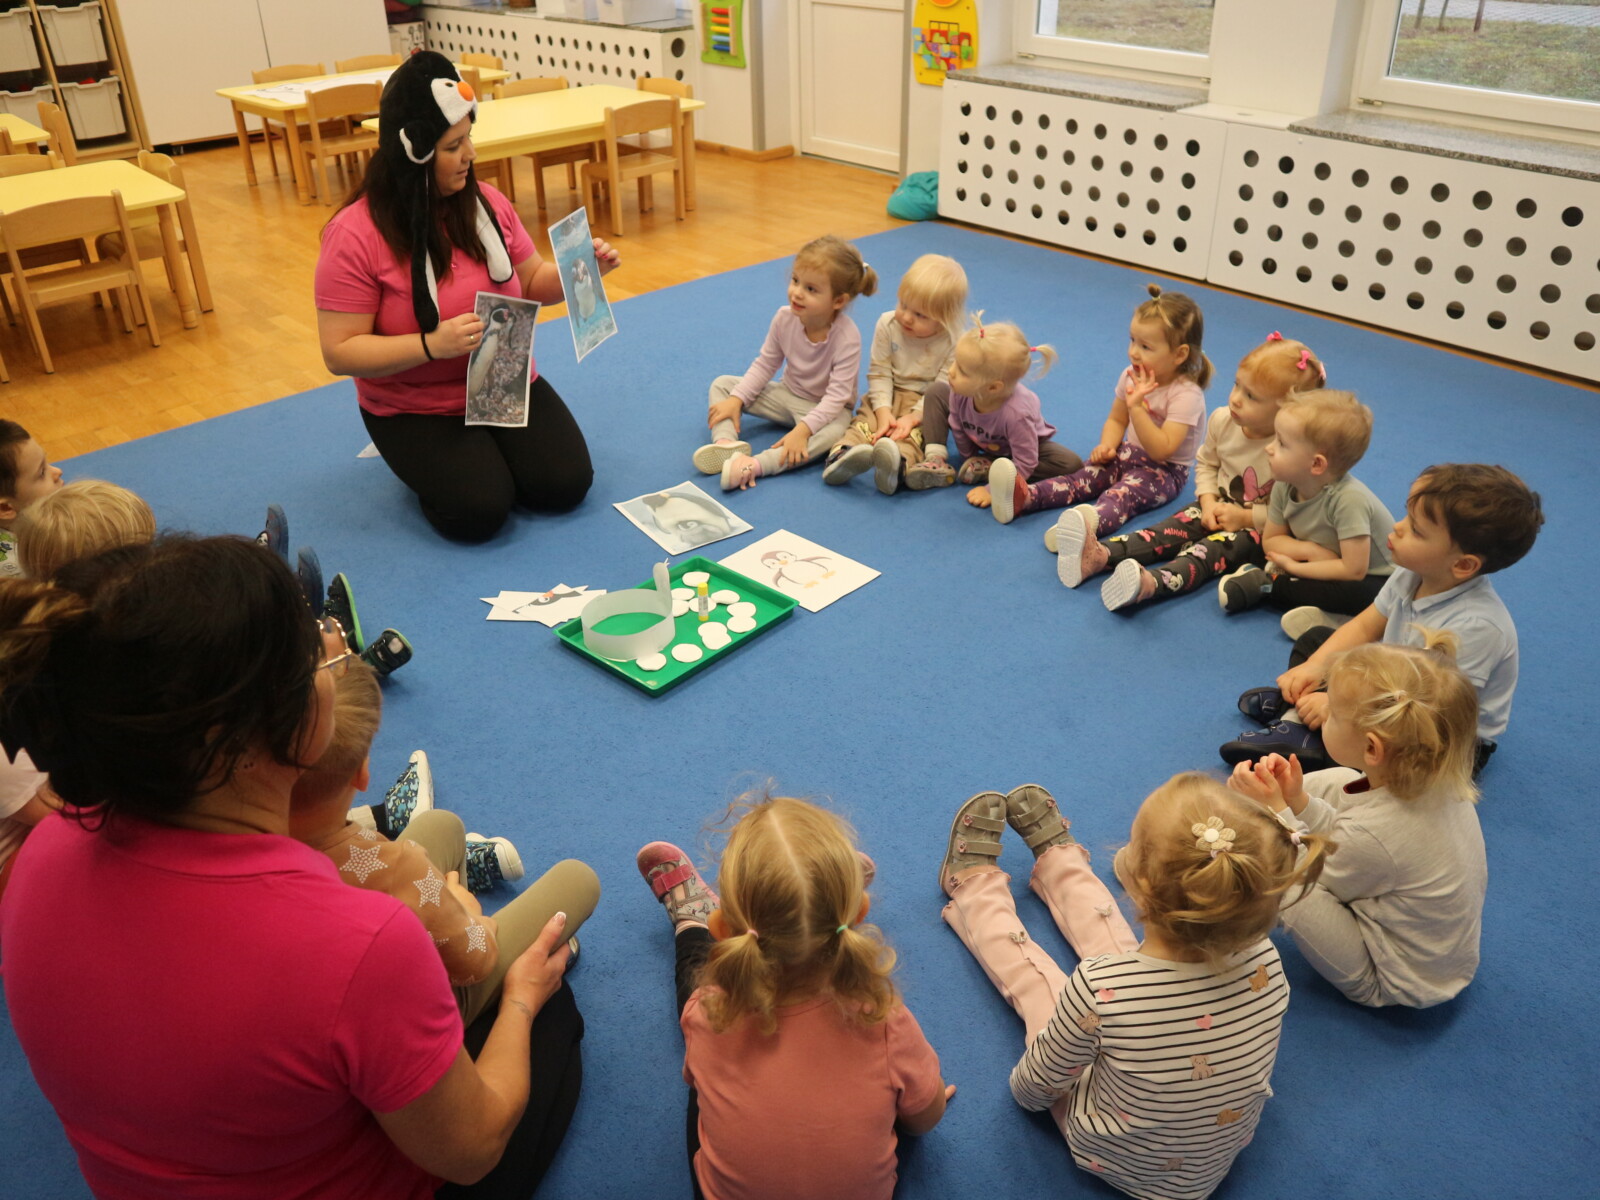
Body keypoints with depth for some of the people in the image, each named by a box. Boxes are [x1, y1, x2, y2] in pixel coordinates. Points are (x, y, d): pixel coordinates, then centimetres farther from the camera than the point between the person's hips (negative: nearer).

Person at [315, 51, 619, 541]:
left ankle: (485, 448, 17)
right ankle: (419, 457, 11)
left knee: (565, 484, -14)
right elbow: (340, 352, -18)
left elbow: (530, 283, 11)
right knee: (479, 510, -23)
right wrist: (432, 345, -31)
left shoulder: (485, 203, -2)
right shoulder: (355, 235, -18)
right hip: (415, 408, -4)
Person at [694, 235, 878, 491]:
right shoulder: (785, 318, -14)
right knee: (722, 385, -3)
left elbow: (837, 394, -31)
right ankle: (726, 443, -30)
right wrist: (736, 399, -12)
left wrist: (803, 429, -42)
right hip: (787, 394, 6)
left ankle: (756, 464, -53)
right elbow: (765, 364, -2)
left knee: (833, 431, -41)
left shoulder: (847, 337, -28)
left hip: (825, 408, -6)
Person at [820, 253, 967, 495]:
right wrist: (883, 411, -17)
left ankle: (898, 464, -63)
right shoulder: (888, 324, -4)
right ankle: (842, 453, -53)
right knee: (865, 421, -26)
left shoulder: (953, 343, -12)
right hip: (887, 396, 4)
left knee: (914, 435, -34)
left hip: (925, 404, -4)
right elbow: (879, 373, -5)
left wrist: (913, 416, -25)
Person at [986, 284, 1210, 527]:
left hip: (1164, 470, -7)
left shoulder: (1186, 395, -21)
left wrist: (1136, 406, -34)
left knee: (1123, 493, -37)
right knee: (1082, 477, -19)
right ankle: (1024, 496, -41)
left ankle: (1092, 523, -67)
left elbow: (1162, 450, -28)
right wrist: (1107, 446, -9)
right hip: (1129, 453, 7)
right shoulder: (1131, 376, 2)